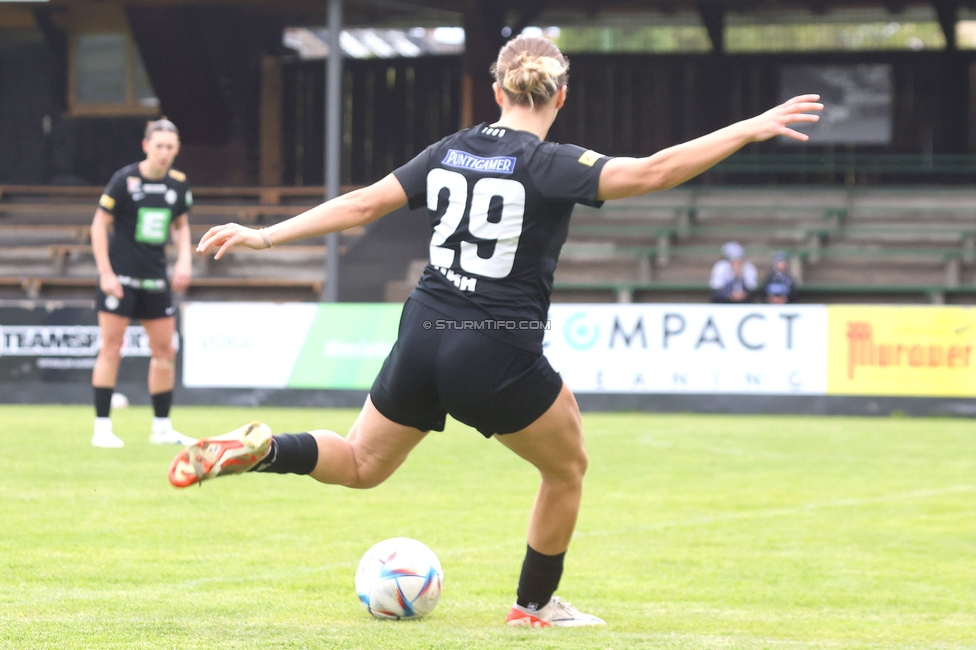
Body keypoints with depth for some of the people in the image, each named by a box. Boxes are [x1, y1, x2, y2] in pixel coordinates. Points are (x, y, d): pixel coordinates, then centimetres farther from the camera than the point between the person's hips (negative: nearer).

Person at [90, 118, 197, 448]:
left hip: (155, 279, 5)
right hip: (120, 277, -5)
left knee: (164, 351, 6)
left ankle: (162, 428, 16)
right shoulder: (125, 179, -11)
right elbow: (99, 224, -7)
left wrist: (183, 261, 3)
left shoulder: (178, 183, 4)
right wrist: (106, 273, -12)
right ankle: (102, 428, -1)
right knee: (111, 349, -5)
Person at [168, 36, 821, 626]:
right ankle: (534, 604, 29)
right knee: (568, 468, 20)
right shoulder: (552, 166, -11)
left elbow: (362, 204, 7)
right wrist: (749, 130, -22)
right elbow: (651, 172, -23)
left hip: (424, 337, 5)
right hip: (499, 357, -5)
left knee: (362, 465, 23)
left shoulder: (449, 153, 6)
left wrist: (265, 235, 14)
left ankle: (260, 449, -3)